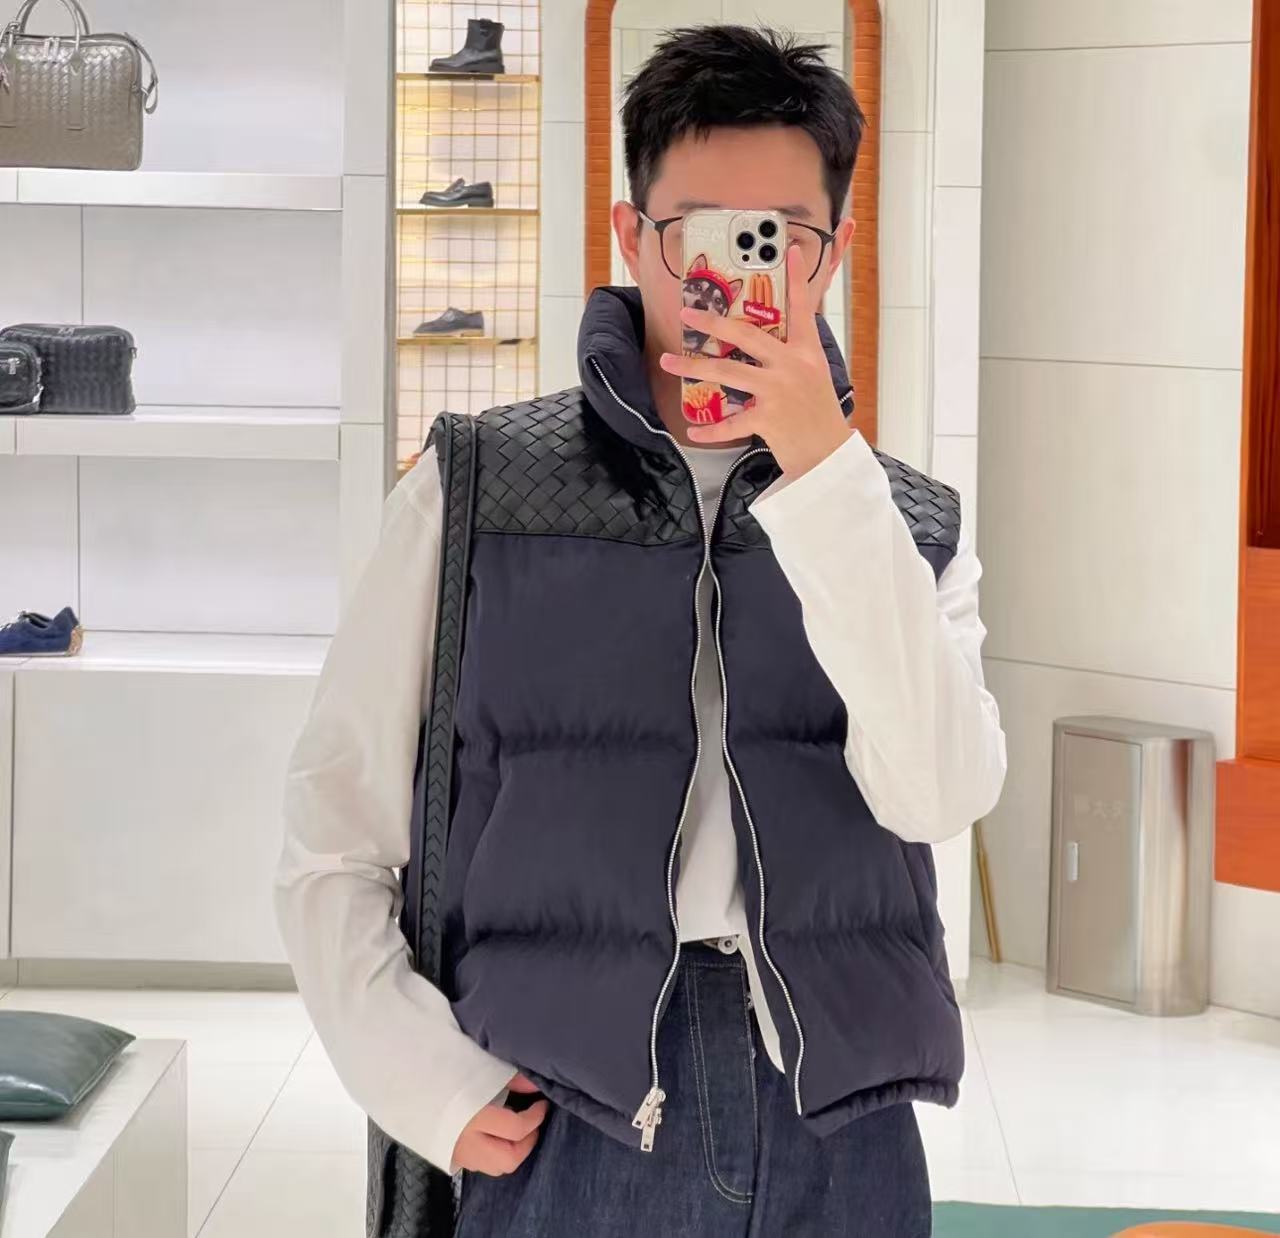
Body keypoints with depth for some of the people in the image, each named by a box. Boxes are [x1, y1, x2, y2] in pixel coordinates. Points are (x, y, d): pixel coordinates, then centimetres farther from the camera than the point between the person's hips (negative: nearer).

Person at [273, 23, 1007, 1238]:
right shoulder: (477, 490, 3)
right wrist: (430, 1085, -7)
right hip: (567, 1133, -1)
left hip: (842, 1138, 1)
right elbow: (331, 841, 5)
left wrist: (823, 470, -15)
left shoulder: (912, 526, 7)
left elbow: (939, 793, -10)